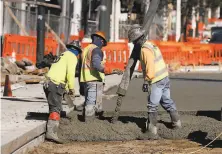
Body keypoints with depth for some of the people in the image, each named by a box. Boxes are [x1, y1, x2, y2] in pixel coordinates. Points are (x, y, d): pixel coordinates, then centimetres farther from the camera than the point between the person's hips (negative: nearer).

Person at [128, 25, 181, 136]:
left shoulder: (145, 49, -17)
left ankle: (152, 128, -1)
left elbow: (150, 67, -23)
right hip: (165, 77, 10)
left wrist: (146, 81, -20)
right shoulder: (151, 45, 14)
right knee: (167, 101, 20)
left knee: (152, 105, -3)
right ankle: (176, 122, 27)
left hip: (156, 81, -10)